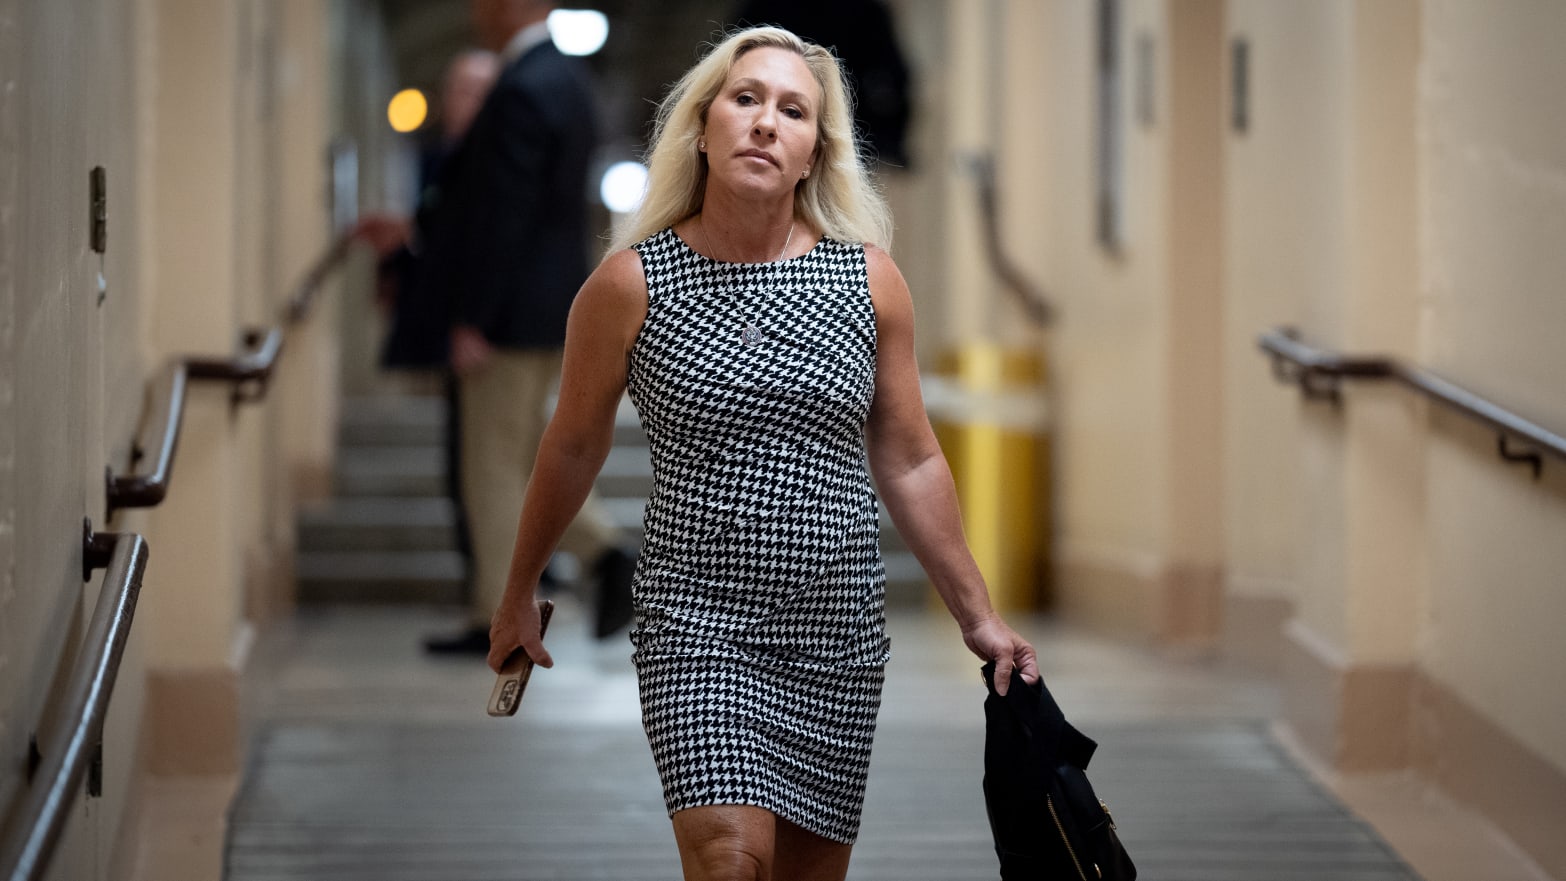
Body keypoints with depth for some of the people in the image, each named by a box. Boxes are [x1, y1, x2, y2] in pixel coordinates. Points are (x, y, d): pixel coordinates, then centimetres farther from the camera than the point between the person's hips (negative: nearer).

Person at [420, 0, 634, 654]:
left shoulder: (523, 91, -20)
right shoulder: (565, 75, 11)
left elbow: (507, 215, -22)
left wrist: (474, 323, -19)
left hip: (513, 314, -10)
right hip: (552, 306, 10)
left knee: (494, 470, 0)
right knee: (519, 459, 18)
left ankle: (498, 621, 7)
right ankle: (604, 552, 8)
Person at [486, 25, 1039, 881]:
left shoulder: (869, 279, 2)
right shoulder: (631, 283, -4)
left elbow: (910, 464, 10)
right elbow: (573, 448, 9)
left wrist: (978, 617, 11)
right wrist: (518, 594, 18)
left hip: (840, 636, 3)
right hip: (696, 625, -3)